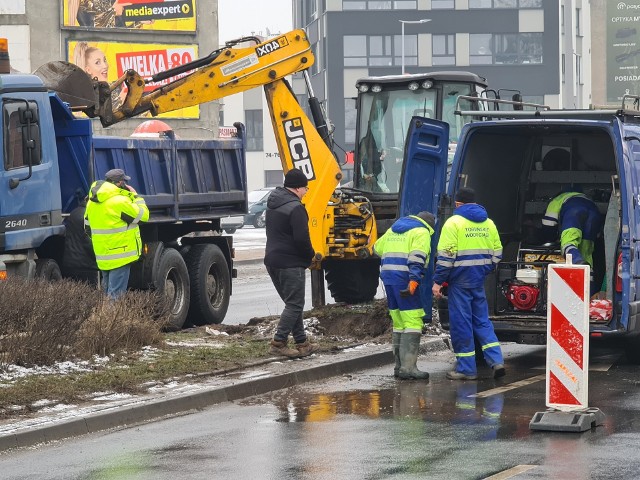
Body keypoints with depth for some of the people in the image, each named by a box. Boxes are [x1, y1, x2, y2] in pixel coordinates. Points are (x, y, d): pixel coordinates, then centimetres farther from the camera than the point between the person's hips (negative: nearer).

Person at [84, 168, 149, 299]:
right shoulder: (120, 201, -18)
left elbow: (88, 228, 16)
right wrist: (135, 195, 3)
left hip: (102, 257, 8)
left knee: (108, 294, 16)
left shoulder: (92, 201, 8)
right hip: (120, 257, -8)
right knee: (116, 297, -7)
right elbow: (143, 215, -9)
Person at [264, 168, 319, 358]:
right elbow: (302, 239, -21)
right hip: (290, 263, -9)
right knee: (295, 304, -4)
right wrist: (311, 256, -2)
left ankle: (302, 343, 18)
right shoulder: (295, 208, -17)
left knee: (293, 303, 15)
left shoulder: (273, 204, 13)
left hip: (272, 260, 9)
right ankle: (278, 343, -10)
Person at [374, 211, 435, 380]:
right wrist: (414, 280, -25)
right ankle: (408, 367, -17)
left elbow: (377, 248, 33)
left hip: (387, 277, 8)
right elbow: (417, 258, -15)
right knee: (413, 323, -9)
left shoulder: (393, 229, 23)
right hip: (404, 279, -8)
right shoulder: (421, 232, -1)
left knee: (398, 323, 15)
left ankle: (399, 366, 16)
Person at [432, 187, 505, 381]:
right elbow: (496, 253, 15)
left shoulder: (453, 223, -8)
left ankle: (466, 368, 4)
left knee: (461, 322, 1)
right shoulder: (488, 223, 11)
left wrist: (438, 281, -10)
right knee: (482, 320, 13)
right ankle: (496, 360, 2)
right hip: (479, 281, 6)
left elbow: (446, 256, -13)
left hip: (460, 280, -6)